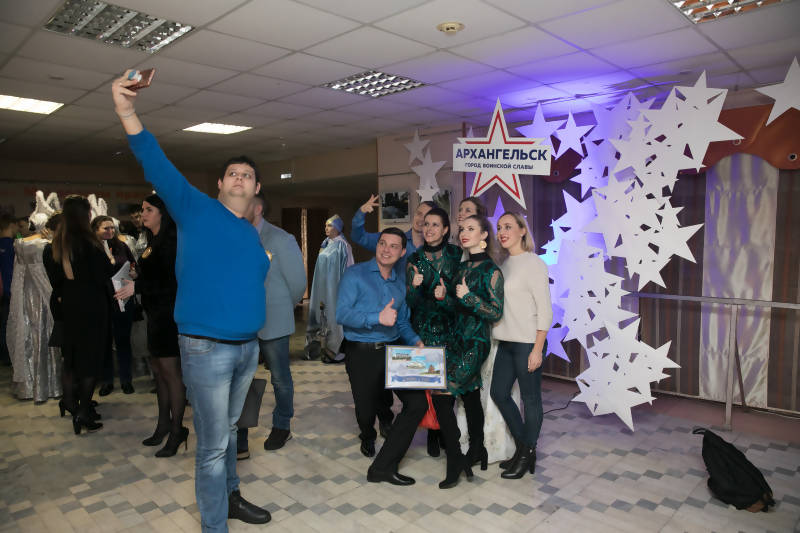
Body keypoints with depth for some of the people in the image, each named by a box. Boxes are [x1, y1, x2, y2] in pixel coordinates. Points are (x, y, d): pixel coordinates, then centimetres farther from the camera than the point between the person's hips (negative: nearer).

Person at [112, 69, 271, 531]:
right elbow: (157, 165, -15)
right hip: (206, 348, -6)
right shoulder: (195, 209, -3)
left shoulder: (254, 235, 13)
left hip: (248, 348, 6)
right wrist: (127, 111, -25)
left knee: (228, 429, 23)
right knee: (212, 445, 3)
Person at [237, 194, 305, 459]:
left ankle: (282, 427, 33)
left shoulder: (280, 239, -8)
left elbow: (297, 281, -4)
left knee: (280, 378, 12)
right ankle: (238, 444, 14)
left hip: (272, 323, -4)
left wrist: (281, 308, 7)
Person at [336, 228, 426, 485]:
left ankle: (383, 466, 3)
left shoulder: (400, 282, 13)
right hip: (362, 354, -5)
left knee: (418, 403, -7)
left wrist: (415, 340, -3)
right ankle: (368, 438, 49)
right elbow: (341, 314, -17)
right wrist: (377, 318, -29)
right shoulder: (355, 274, -6)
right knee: (367, 410, 8)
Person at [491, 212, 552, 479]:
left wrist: (537, 349, -16)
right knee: (498, 392, 13)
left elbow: (545, 310, -12)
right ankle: (522, 446, 30)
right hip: (506, 342, 8)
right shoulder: (504, 265, 12)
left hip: (528, 343, -8)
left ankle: (528, 455, 20)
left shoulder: (534, 263, -9)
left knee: (530, 399, 3)